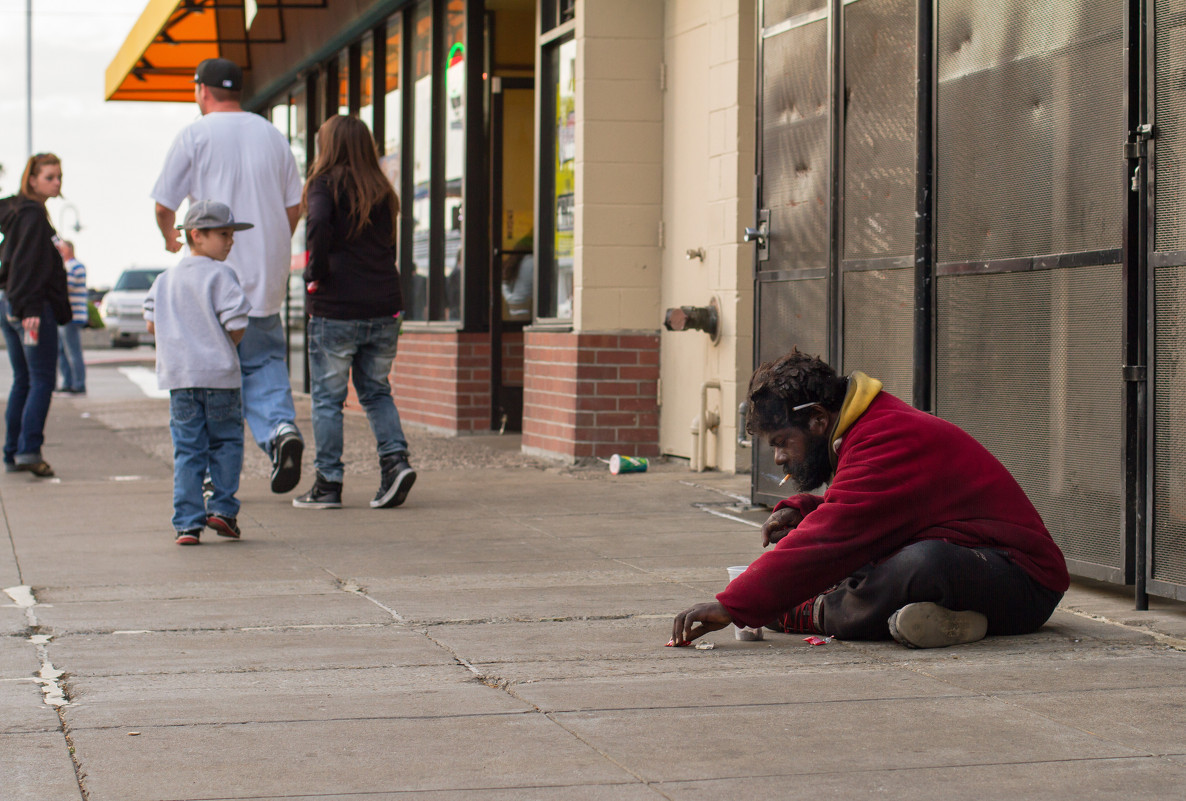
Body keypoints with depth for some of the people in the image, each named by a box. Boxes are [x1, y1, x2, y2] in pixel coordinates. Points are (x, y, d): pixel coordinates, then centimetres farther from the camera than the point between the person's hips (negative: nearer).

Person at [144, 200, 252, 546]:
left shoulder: (165, 279, 11)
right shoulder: (220, 275, -8)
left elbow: (152, 324, 11)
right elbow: (237, 325, -13)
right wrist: (225, 347, 7)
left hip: (178, 376, 5)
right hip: (219, 375, -4)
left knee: (187, 449, 5)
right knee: (226, 442, 11)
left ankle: (187, 521, 0)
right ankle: (222, 507, 5)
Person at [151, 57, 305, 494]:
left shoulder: (195, 135, -4)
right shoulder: (272, 135, 9)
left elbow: (164, 205, 1)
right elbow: (294, 205, 12)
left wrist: (171, 240, 21)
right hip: (266, 277, 4)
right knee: (263, 360, 12)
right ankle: (280, 425, -17)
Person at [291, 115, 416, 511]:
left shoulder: (325, 184, -5)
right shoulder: (383, 191, 11)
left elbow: (318, 222, -24)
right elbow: (388, 245, 12)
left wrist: (316, 273, -13)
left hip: (335, 309, -5)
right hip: (384, 307, 5)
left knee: (327, 398, 4)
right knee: (376, 391, 17)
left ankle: (328, 484, 6)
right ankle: (395, 459, -1)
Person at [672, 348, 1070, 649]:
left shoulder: (887, 441, -22)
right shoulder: (876, 426, 11)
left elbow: (827, 542, -28)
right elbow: (850, 518, 26)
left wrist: (730, 607, -28)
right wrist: (800, 510, 4)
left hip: (1023, 581, -11)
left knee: (925, 562, -41)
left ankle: (816, 612, -22)